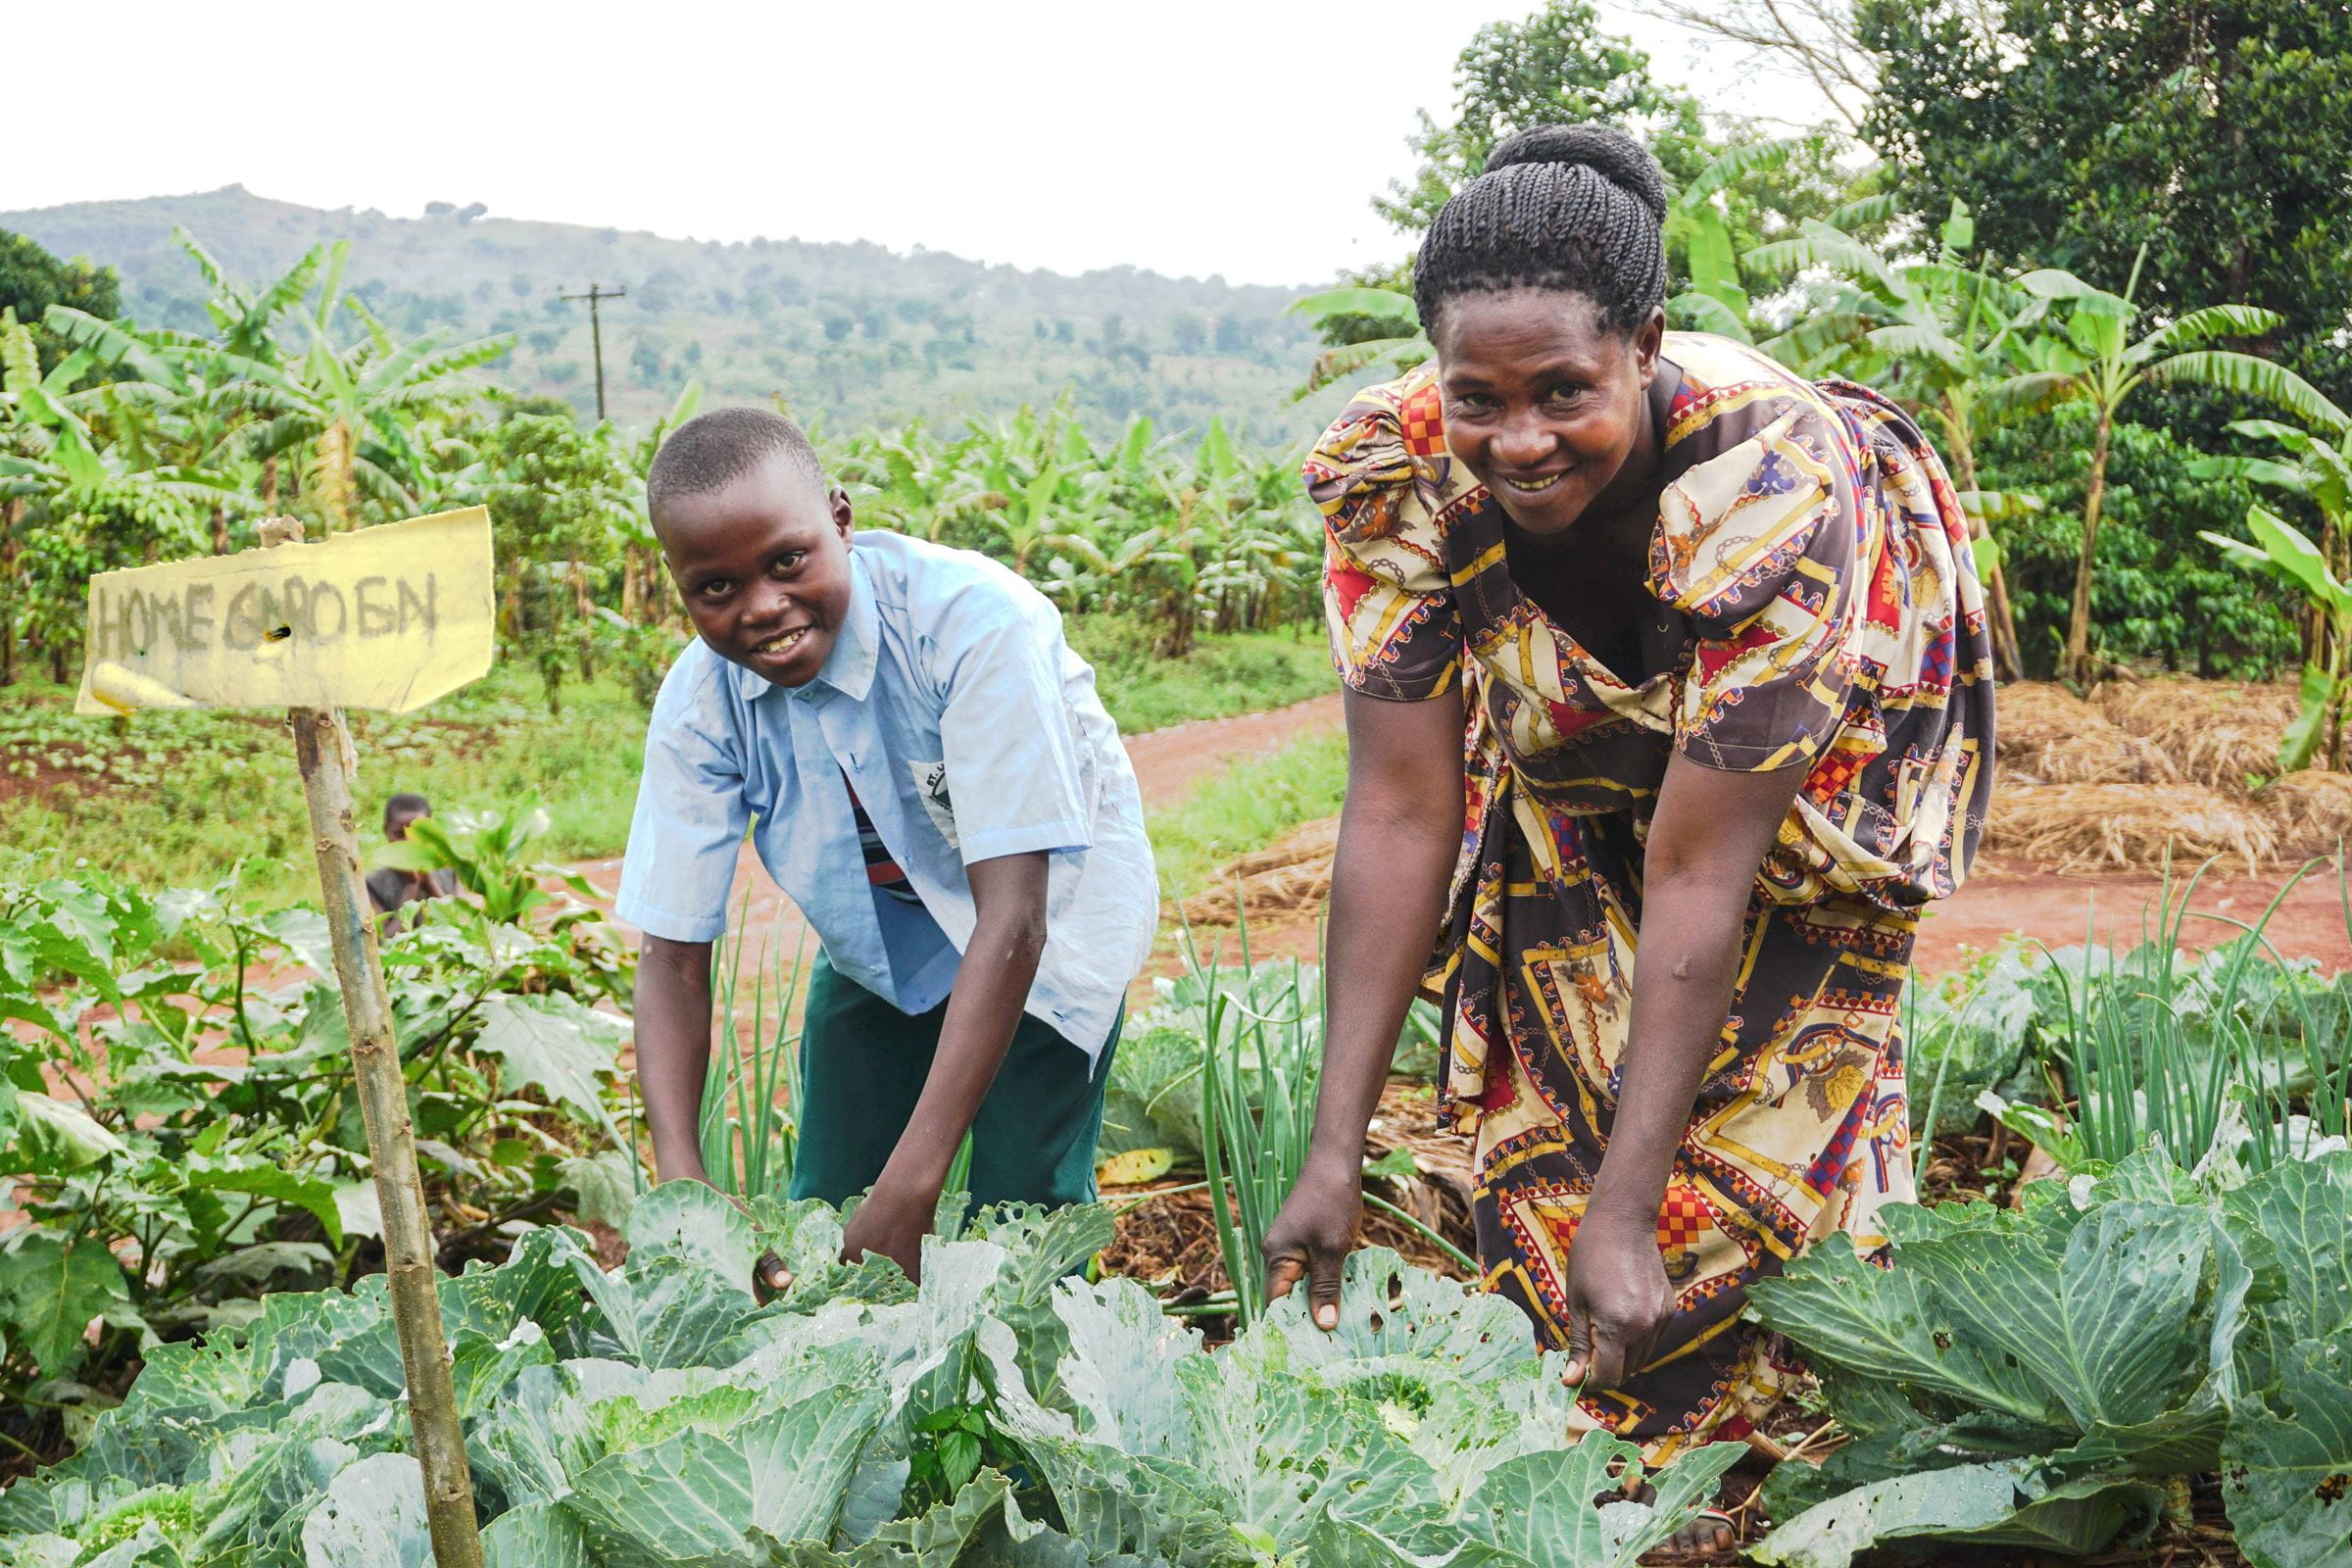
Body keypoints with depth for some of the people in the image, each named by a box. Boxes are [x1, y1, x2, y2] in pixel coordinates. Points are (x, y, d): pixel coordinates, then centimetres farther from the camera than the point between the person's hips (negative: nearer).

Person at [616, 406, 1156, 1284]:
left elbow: (1012, 920, -37)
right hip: (879, 934, 4)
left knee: (1022, 1210, -13)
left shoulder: (976, 619, -36)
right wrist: (680, 1181, -32)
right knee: (825, 1206, 2)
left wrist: (912, 1186, -41)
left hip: (1051, 898, -4)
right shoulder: (700, 703, -21)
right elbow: (672, 957, -16)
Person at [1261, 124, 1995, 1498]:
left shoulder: (1772, 481, -40)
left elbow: (1701, 870, -38)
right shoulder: (1399, 476, -30)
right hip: (1573, 732, 3)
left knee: (1762, 1113, -10)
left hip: (1823, 718, -3)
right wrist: (1336, 1152, -27)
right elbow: (1402, 810, -25)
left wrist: (1628, 1209, -37)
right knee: (1549, 1089, 0)